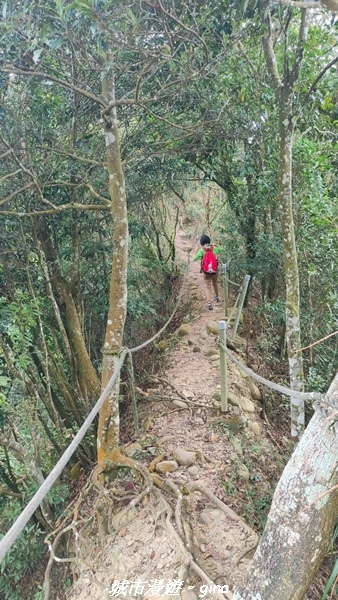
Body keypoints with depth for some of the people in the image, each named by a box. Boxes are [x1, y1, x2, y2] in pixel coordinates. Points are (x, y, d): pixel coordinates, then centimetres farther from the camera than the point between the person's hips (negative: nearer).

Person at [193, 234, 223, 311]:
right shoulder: (214, 248, -3)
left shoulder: (202, 250, -12)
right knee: (215, 284, 27)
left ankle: (209, 303, -7)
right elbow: (222, 249, 16)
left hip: (206, 272, -2)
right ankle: (217, 297, 47)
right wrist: (215, 245, 23)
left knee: (208, 287, 5)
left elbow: (194, 259, -13)